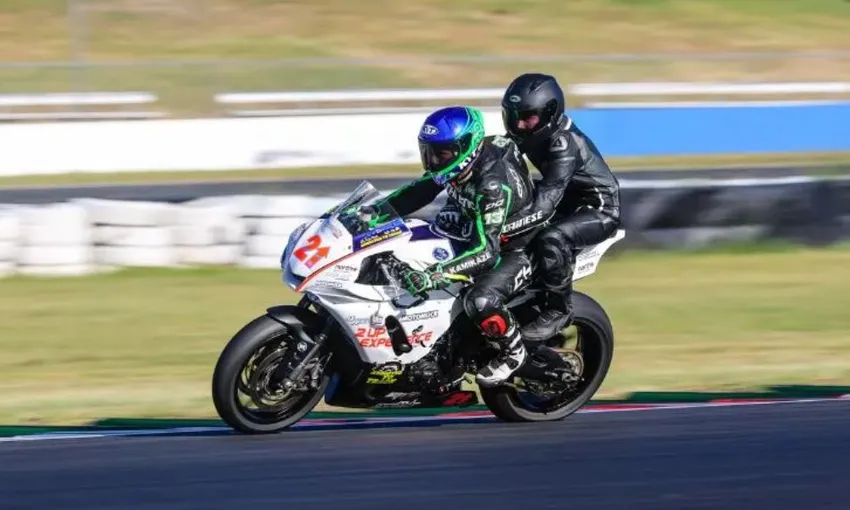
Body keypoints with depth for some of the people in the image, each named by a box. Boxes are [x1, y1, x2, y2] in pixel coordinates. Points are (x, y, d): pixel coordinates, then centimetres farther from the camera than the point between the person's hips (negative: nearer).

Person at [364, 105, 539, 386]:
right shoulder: (457, 164, -11)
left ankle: (513, 351, -7)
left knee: (481, 301, -36)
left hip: (514, 250, -9)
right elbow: (418, 192, 4)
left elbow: (486, 251, -40)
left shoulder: (494, 182, -35)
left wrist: (434, 275, -50)